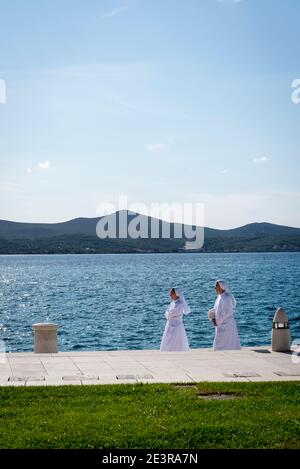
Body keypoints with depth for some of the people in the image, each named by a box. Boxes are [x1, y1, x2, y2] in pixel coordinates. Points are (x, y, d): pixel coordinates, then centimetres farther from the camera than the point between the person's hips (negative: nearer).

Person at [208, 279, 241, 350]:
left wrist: (217, 321, -12)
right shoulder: (219, 297, 12)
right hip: (221, 325, 9)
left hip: (227, 325, -9)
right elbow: (215, 310, 16)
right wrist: (213, 318, -3)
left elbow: (226, 312, -19)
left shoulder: (227, 297, -15)